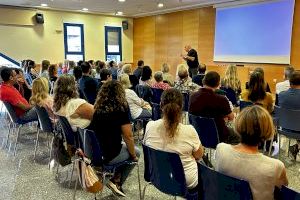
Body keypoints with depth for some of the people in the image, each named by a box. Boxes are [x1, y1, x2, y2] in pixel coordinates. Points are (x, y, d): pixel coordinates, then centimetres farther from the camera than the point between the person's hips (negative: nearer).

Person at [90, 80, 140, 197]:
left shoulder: (97, 108, 3)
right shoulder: (120, 110, -14)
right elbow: (128, 137, -13)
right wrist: (133, 155, 5)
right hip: (109, 156, -6)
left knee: (125, 146, 27)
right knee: (136, 152, 21)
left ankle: (116, 178, 19)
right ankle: (116, 182, 14)